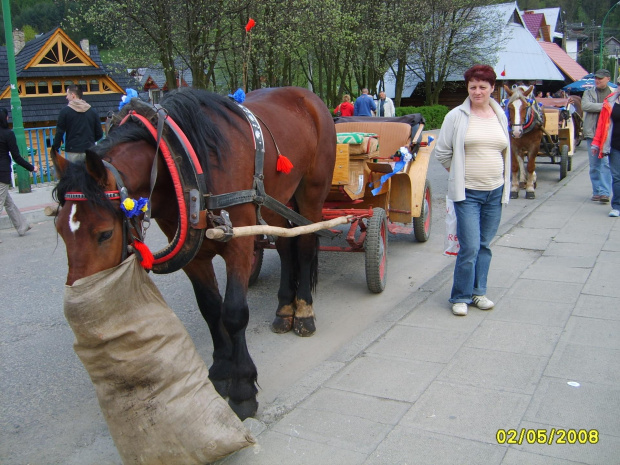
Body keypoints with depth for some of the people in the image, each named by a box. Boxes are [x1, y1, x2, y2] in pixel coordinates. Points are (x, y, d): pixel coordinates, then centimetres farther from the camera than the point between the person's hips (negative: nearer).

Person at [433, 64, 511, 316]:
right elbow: (441, 151, 1)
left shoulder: (501, 116, 9)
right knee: (470, 247, -7)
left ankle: (478, 292, 25)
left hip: (495, 191, 4)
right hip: (467, 192, -4)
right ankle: (461, 297, 8)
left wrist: (504, 184, 15)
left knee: (484, 245, 11)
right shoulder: (457, 116, -4)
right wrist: (459, 173, 6)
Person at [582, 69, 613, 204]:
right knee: (594, 164, 6)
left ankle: (604, 192, -13)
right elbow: (585, 105, -8)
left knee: (606, 163, -11)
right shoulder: (588, 93, 12)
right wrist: (604, 106, -12)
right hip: (592, 132, 2)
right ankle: (596, 192, 15)